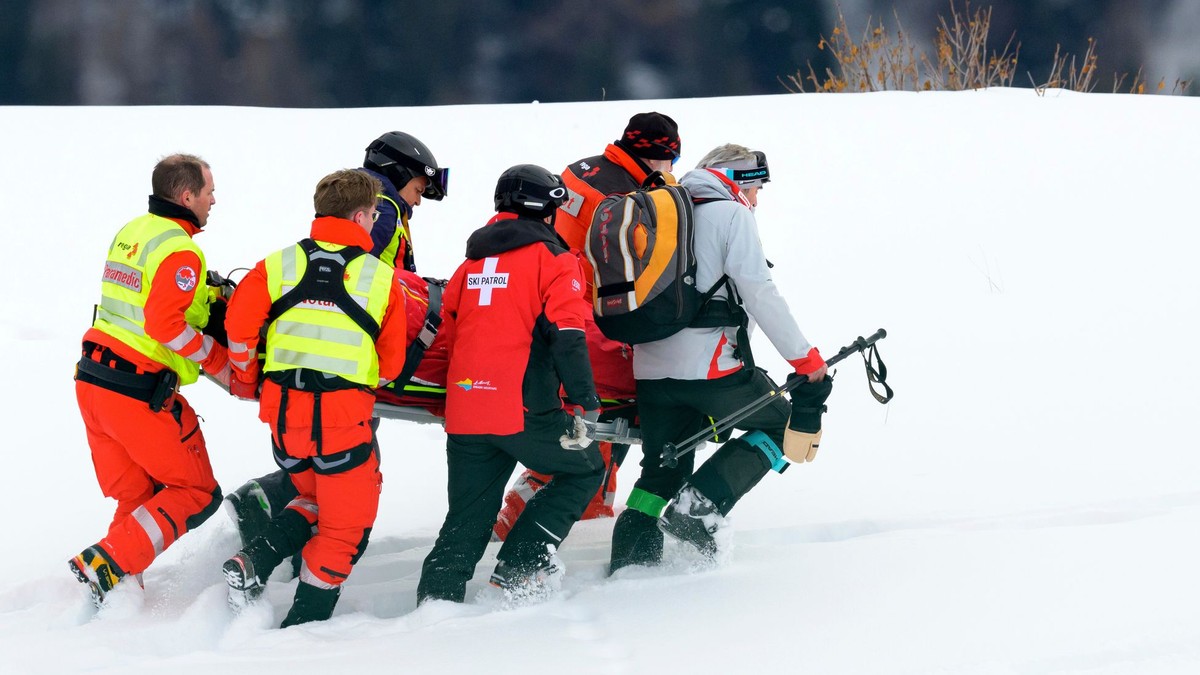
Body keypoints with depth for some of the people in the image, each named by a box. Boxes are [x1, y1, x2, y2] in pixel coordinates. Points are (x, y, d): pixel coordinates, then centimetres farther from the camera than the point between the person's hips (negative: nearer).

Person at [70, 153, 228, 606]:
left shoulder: (131, 232, 11)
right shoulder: (180, 252, -15)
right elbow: (166, 324, -24)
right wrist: (220, 362, -13)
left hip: (93, 381, 8)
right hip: (141, 394, -8)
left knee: (139, 499, 16)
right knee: (196, 494, 3)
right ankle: (107, 564, -9)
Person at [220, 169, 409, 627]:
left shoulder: (279, 264, 5)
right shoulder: (381, 277, 0)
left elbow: (240, 323, -3)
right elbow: (391, 362, 2)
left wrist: (245, 379, 14)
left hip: (283, 412, 4)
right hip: (343, 417, -4)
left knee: (316, 499, 26)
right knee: (347, 521, 12)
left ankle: (254, 562, 6)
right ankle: (305, 620, 10)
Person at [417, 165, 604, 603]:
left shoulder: (472, 263, 18)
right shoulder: (552, 259, -1)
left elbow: (447, 333, 22)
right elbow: (567, 335, -12)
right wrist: (585, 403, -12)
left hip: (464, 412, 6)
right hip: (524, 410, -6)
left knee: (467, 520, 13)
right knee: (584, 469, 15)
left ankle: (435, 598, 1)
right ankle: (521, 563, 4)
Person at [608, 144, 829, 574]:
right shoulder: (732, 215, -3)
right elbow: (759, 294, -11)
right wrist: (805, 357, -6)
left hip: (651, 369, 7)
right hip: (709, 365, -7)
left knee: (661, 469, 17)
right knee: (783, 427, 9)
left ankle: (629, 559, 4)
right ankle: (699, 508, -5)